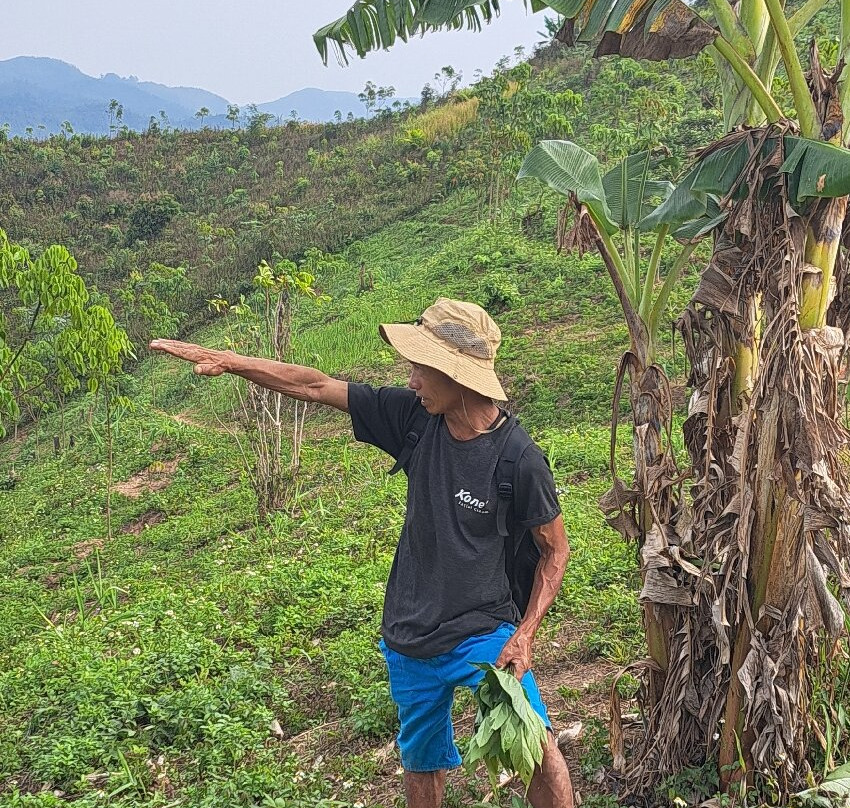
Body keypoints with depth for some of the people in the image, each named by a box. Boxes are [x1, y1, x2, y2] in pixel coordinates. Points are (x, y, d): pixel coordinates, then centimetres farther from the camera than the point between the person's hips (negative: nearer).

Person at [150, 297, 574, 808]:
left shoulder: (521, 460, -18)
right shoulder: (414, 418, -6)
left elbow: (556, 550, -6)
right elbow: (315, 387, -1)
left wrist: (525, 635, -16)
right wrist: (226, 361, -2)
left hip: (483, 631, -4)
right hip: (410, 642, 5)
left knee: (538, 746, -22)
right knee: (422, 764, 18)